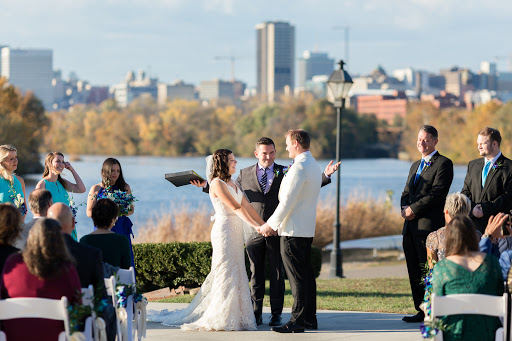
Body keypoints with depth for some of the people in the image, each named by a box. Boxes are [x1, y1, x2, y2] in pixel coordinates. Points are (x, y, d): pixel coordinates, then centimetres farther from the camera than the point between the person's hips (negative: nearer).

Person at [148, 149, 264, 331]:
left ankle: (234, 317, 14)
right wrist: (256, 226, -21)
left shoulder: (232, 183, 16)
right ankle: (219, 319, -1)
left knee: (235, 273, 9)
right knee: (226, 274, -7)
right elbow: (236, 208, -18)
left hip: (236, 232, 9)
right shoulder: (217, 184, -12)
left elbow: (247, 206, 15)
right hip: (224, 231, -9)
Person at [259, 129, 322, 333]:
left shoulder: (299, 167, -18)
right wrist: (275, 223, 23)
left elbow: (288, 201, -20)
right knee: (306, 274, 12)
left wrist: (271, 224, -13)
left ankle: (297, 321, -8)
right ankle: (310, 318, 17)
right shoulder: (313, 165, 15)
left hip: (294, 231, -10)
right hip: (307, 229, 10)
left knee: (297, 277, -8)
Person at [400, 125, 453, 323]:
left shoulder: (444, 164, -4)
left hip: (429, 225, -8)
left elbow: (437, 193, -13)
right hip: (411, 226, 8)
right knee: (414, 271, 8)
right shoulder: (415, 166, 24)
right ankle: (421, 311, 14)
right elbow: (406, 192, 20)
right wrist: (405, 208, -1)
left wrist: (414, 209, -13)